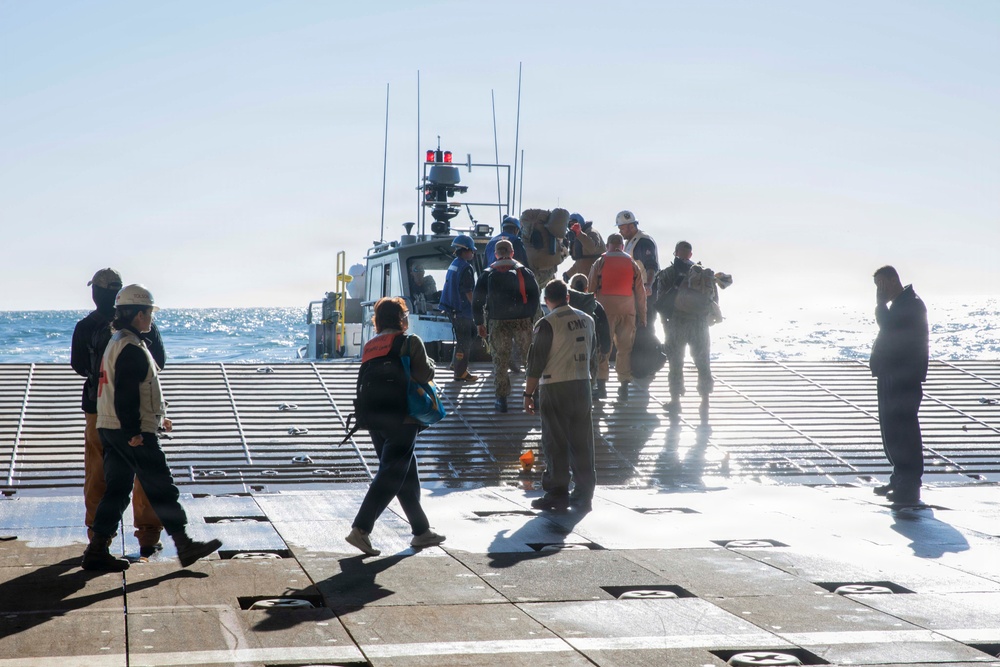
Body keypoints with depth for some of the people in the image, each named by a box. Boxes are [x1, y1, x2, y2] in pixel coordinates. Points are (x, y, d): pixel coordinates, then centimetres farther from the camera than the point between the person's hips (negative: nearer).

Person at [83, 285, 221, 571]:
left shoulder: (117, 343, 18)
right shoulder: (131, 348, -16)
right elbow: (126, 394, -23)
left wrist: (157, 417, 28)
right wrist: (133, 432, -22)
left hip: (109, 430, 10)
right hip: (132, 433, -10)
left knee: (116, 489, 11)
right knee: (162, 489, -3)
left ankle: (97, 550, 10)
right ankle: (184, 546, 3)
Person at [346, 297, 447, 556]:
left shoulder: (369, 346, 11)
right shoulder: (410, 342, -6)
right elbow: (424, 375, -12)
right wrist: (431, 365, 8)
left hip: (373, 416, 7)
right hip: (402, 417, -7)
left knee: (407, 474, 15)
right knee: (391, 475, -5)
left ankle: (421, 531, 22)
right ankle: (361, 529, -15)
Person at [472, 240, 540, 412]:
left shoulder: (488, 274, 5)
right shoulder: (524, 272, 4)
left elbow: (477, 299, 2)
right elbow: (534, 296, 0)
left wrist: (479, 323, 8)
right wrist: (530, 317, 7)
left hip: (498, 322, 0)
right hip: (522, 321, 0)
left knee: (500, 361, 6)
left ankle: (502, 399, 5)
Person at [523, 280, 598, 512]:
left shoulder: (547, 324, -10)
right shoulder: (586, 320, 9)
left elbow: (536, 362, -11)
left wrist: (528, 393, -4)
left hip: (555, 388, -5)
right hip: (583, 386, 6)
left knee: (556, 443, 2)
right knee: (582, 442, 8)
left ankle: (557, 494, 6)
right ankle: (583, 495, 12)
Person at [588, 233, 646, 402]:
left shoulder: (600, 263, 4)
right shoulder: (633, 264, 9)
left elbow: (591, 289, 2)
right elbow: (640, 293, 9)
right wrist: (642, 318, 12)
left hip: (605, 308, -1)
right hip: (627, 310, 1)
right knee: (625, 348, 5)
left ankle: (601, 383, 2)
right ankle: (624, 386, 3)